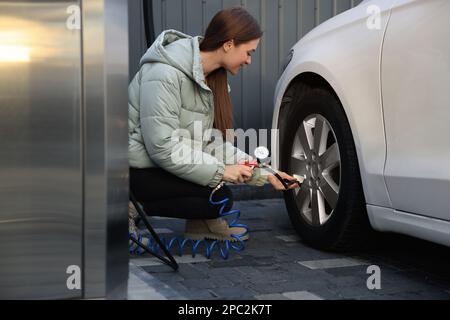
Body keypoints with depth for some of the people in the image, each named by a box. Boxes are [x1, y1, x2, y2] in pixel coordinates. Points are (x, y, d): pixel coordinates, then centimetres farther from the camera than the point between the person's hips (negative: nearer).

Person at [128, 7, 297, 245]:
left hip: (166, 161, 9)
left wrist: (261, 172, -8)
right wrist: (220, 171, -24)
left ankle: (202, 222, 9)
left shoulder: (214, 78, 3)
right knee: (219, 198, -19)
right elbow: (162, 147, -27)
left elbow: (211, 141, 1)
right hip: (138, 169, -9)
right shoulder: (164, 74, -25)